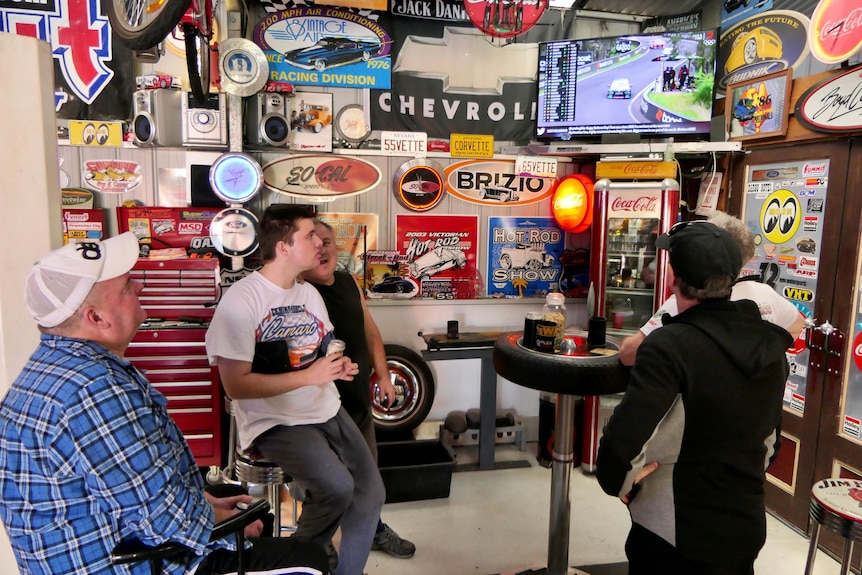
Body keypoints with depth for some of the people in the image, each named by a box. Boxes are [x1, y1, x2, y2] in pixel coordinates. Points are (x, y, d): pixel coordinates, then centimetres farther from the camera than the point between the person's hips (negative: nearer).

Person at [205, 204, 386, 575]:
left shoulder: (310, 293, 10)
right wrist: (308, 376, -21)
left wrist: (339, 368, 0)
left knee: (371, 493, 3)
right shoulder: (240, 301, -16)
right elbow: (236, 385, -20)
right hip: (274, 421, -7)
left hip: (326, 410, 8)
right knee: (336, 486, -27)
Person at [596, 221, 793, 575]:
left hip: (676, 537, -6)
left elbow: (621, 441, -32)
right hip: (747, 527, 7)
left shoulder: (670, 345, -25)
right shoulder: (769, 343, -2)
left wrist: (617, 483, -13)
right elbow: (770, 438, 9)